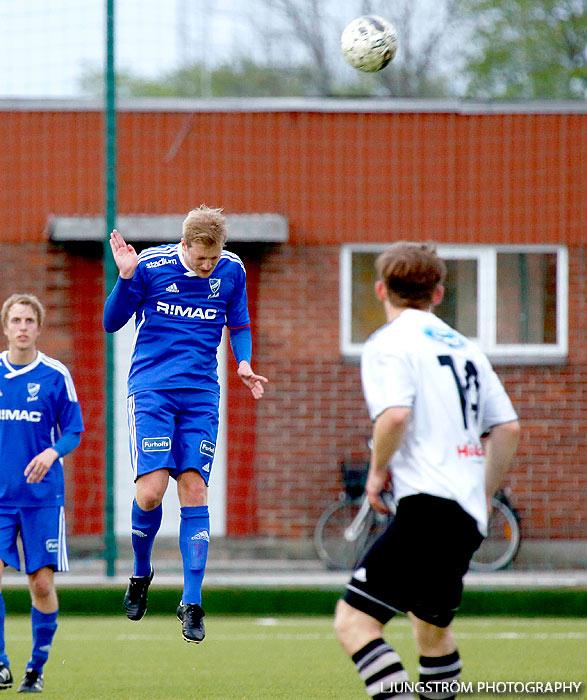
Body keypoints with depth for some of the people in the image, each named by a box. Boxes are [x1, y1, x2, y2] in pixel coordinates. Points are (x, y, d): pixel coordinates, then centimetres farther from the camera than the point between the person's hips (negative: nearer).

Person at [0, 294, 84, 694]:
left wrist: (52, 453, -18)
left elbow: (73, 432, 1)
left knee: (42, 583, 0)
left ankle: (37, 668, 16)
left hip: (42, 495, -1)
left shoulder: (55, 375, -1)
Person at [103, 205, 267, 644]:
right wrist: (126, 279, -16)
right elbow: (112, 323, 1)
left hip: (201, 394, 2)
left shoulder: (232, 271, 4)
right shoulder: (150, 266, -5)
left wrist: (244, 362, -2)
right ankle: (141, 573, 14)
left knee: (194, 489, -7)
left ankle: (191, 603, -3)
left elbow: (239, 326, 18)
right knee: (151, 492, -15)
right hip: (151, 389, -2)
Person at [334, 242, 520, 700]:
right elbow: (508, 427, 19)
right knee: (431, 625, 24)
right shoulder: (465, 348, 19)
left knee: (354, 620, -13)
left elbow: (395, 414, -20)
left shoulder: (389, 342, -3)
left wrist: (378, 470, -4)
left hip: (430, 506, -8)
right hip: (469, 516, 8)